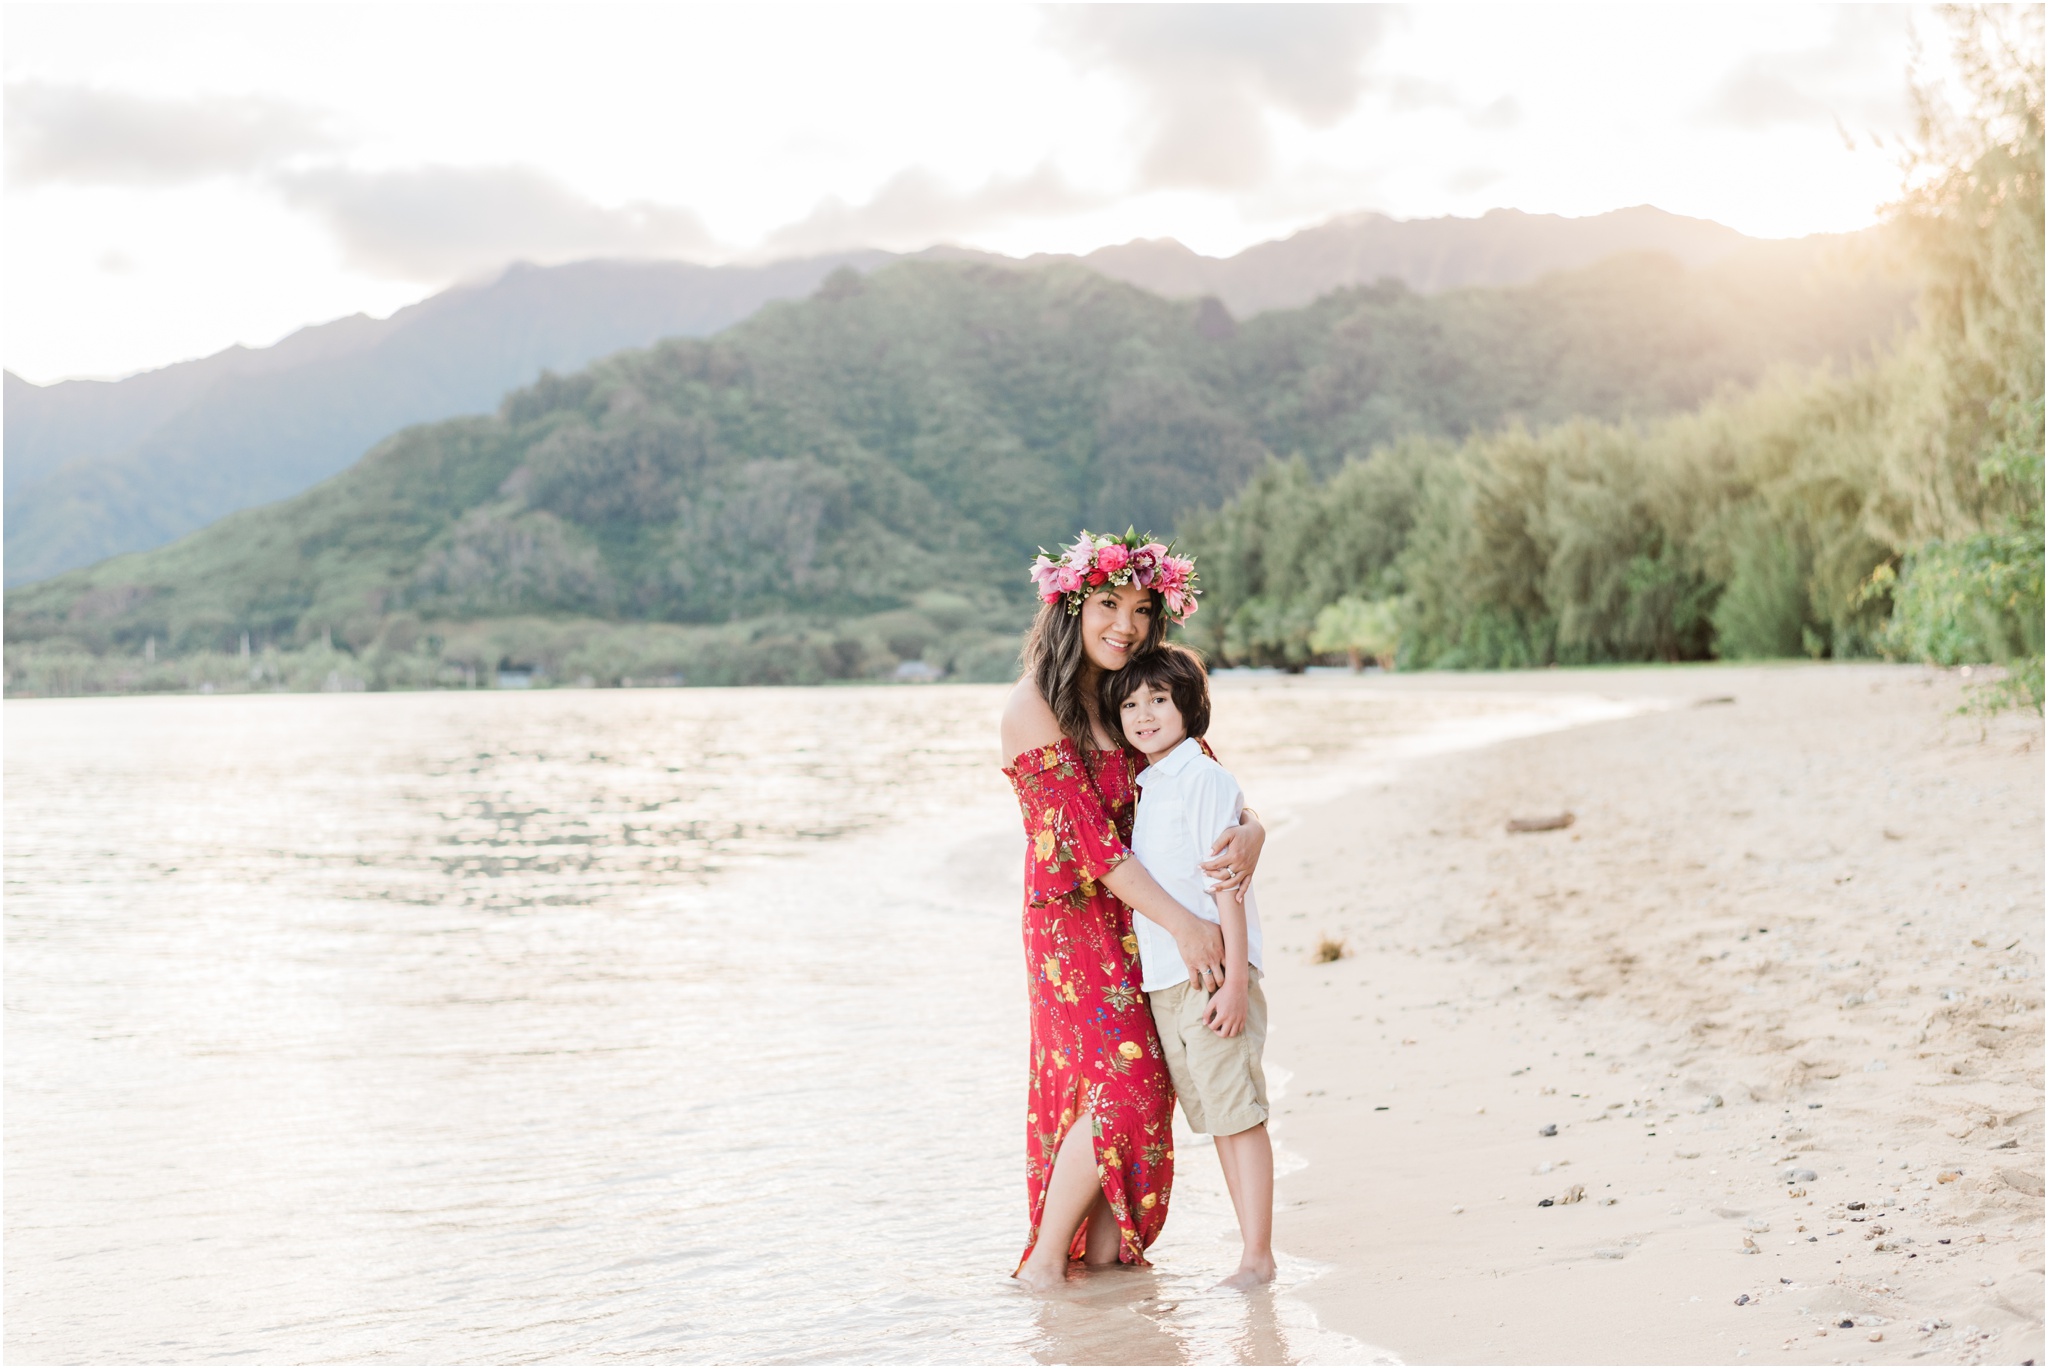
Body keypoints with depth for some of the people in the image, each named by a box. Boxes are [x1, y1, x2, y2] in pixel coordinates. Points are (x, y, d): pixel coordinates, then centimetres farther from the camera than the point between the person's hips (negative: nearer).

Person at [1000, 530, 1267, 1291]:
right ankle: (1045, 1260, 1)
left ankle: (1105, 1256, 16)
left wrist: (1250, 833, -20)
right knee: (1120, 1086, -12)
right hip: (1072, 920, -6)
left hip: (1141, 917, 6)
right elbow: (1087, 835, -19)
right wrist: (1182, 925, -22)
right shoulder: (1033, 708, -14)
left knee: (1143, 1090, 5)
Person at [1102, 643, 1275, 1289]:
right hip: (1162, 980, 9)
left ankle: (1258, 1256, 1)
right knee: (1213, 1116, 12)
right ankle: (1250, 1251, 19)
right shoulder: (1143, 787, 14)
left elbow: (1228, 884, -14)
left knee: (1238, 1113, -4)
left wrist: (1235, 979, -18)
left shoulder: (1203, 779, -10)